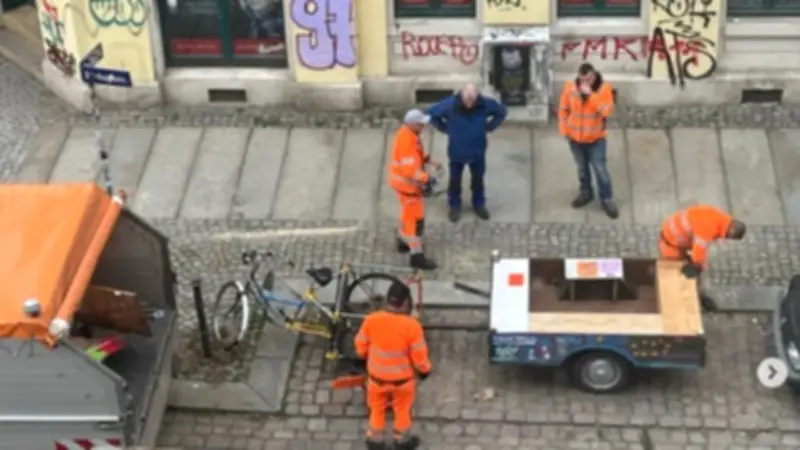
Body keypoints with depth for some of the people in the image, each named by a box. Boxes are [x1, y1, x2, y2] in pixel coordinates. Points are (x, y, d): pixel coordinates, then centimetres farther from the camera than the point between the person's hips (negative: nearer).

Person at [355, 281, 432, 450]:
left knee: (377, 409, 26)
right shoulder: (412, 326, -28)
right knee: (402, 410, 26)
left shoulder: (371, 320, -20)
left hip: (377, 376, 2)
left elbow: (361, 349, -5)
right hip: (402, 379, -2)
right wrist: (425, 370, 4)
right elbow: (419, 357, -17)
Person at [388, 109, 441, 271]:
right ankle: (416, 256, 2)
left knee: (408, 213, 27)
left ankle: (403, 242, 45)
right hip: (406, 183, -11)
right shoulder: (406, 140, -29)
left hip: (406, 180, 11)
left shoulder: (409, 134, 2)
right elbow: (409, 168, -34)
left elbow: (417, 154, 18)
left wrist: (431, 161, 9)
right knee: (415, 218, -4)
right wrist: (426, 178, -37)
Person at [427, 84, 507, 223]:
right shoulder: (450, 105, -26)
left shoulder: (485, 104, -21)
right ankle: (454, 206, 35)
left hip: (477, 151, 1)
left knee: (478, 179, 18)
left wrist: (488, 127, -4)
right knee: (455, 180, 14)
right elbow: (431, 114, -10)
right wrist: (445, 129, -9)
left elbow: (502, 111, -1)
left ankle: (479, 205, 39)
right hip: (456, 152, -1)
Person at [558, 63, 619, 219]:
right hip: (575, 137, 3)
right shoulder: (570, 87, -12)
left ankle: (607, 199, 19)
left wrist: (590, 95, -34)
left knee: (600, 169, 2)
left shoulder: (604, 88, -18)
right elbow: (563, 109, 0)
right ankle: (585, 192, 42)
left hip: (596, 138, -2)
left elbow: (607, 111, -28)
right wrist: (564, 129, -2)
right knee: (582, 167, 20)